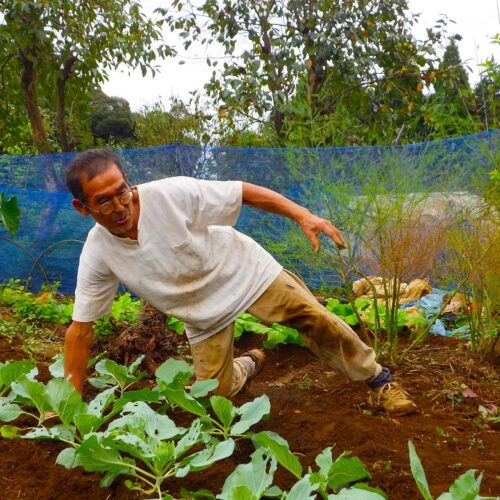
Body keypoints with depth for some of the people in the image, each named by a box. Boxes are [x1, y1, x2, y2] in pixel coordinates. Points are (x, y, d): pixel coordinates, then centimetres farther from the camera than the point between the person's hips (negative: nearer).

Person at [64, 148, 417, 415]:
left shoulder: (172, 193, -27)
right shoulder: (97, 254, -17)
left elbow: (244, 192, -19)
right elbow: (80, 330, -10)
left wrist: (303, 215, -27)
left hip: (245, 271, -2)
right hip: (203, 316, 3)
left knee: (318, 320, -10)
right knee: (215, 394, 2)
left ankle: (378, 380, 13)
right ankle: (247, 366, 36)